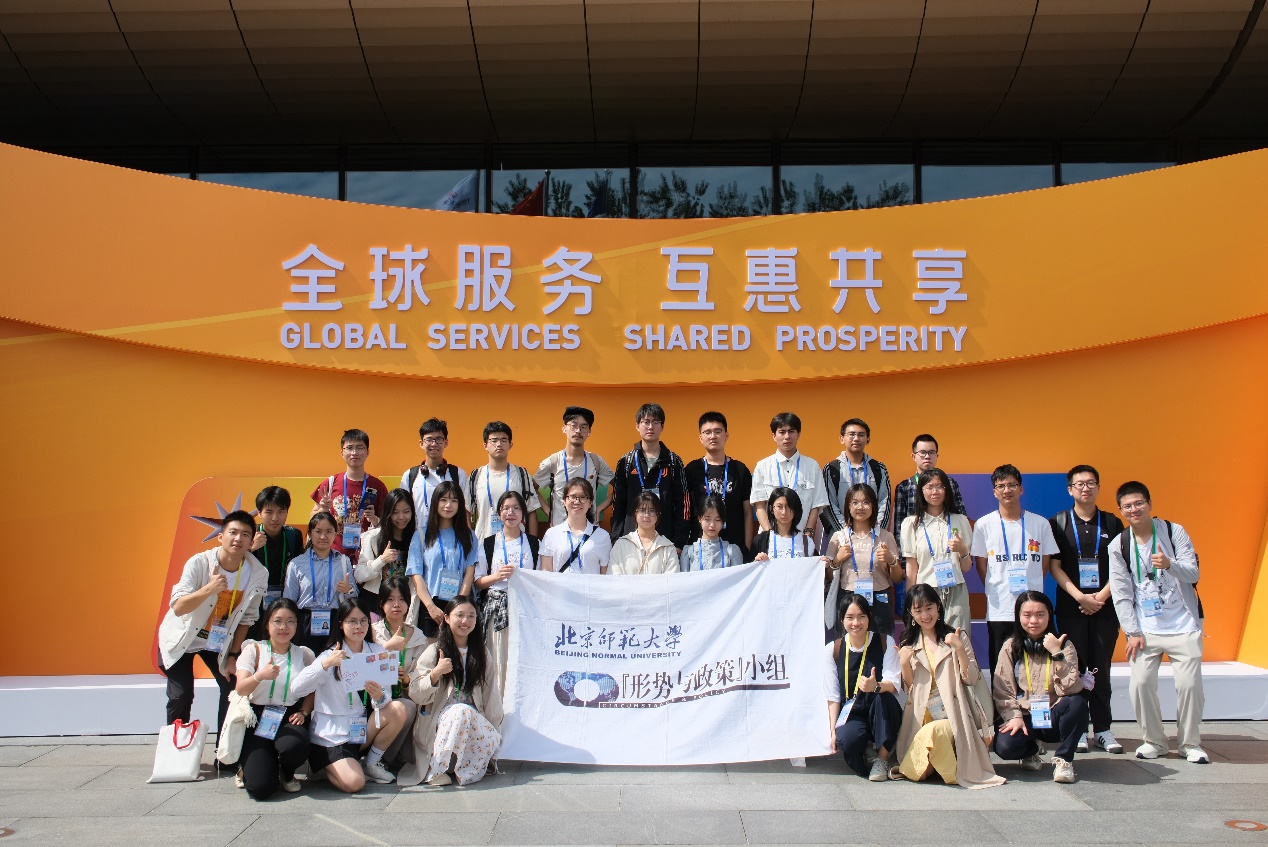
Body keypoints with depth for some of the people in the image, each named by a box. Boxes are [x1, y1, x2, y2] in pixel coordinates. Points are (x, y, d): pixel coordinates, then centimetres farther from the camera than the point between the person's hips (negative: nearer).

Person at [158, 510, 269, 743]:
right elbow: (177, 608, -31)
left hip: (219, 641, 3)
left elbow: (246, 618, -6)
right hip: (182, 638, -3)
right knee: (181, 696, -11)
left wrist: (233, 655, -5)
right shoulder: (199, 562, -26)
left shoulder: (258, 575, -18)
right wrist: (209, 589, -47)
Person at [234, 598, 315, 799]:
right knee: (260, 788, -20)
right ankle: (249, 766, 20)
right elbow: (241, 690, -10)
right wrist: (260, 676, -30)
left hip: (290, 718, 1)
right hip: (258, 717, -1)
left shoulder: (304, 654, 8)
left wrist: (303, 712, -10)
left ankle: (287, 774, 3)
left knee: (294, 746, -37)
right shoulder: (254, 649, 2)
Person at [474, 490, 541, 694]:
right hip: (496, 608, 0)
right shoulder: (489, 544, 9)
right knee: (498, 661, -3)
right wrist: (497, 576, -8)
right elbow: (477, 582, 9)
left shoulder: (535, 544, 11)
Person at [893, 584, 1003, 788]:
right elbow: (910, 689, 10)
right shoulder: (909, 644, 13)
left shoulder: (956, 638, 6)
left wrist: (960, 649, -15)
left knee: (932, 732, -37)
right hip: (922, 716, 2)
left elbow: (973, 679, -2)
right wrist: (904, 664, -7)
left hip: (953, 715, -2)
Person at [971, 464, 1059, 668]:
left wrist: (1030, 587, 6)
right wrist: (995, 592, 4)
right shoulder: (984, 525, 2)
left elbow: (1045, 563, 10)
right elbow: (981, 565, 7)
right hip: (999, 611, 0)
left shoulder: (1040, 524, 3)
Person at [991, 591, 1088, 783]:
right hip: (1024, 717, 0)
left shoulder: (1064, 646, -2)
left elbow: (1071, 689, -17)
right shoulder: (1011, 647, 1)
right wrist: (1014, 717, -18)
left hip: (1054, 717, 0)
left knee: (1077, 702, -33)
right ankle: (1030, 751, 10)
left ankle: (1063, 758, -9)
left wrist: (1057, 654, -24)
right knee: (1004, 746, -30)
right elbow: (1002, 690, -3)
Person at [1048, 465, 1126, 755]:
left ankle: (1103, 729, 11)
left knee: (1101, 668, 4)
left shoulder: (1112, 523, 8)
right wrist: (1080, 597, -11)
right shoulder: (1058, 523, 3)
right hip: (1071, 607, -1)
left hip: (1105, 607, 1)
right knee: (1075, 668, 0)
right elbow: (1055, 566, -1)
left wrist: (1102, 596, -9)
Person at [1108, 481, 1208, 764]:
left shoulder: (1174, 532, -4)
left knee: (1189, 684, -5)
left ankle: (1190, 743, 13)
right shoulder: (1118, 546, -2)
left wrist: (1170, 564, -33)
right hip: (1145, 628, 1)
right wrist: (1132, 631, -7)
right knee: (1141, 683, -6)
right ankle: (1154, 741, 13)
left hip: (1183, 625, -1)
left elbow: (1193, 573, -11)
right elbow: (1121, 594, -2)